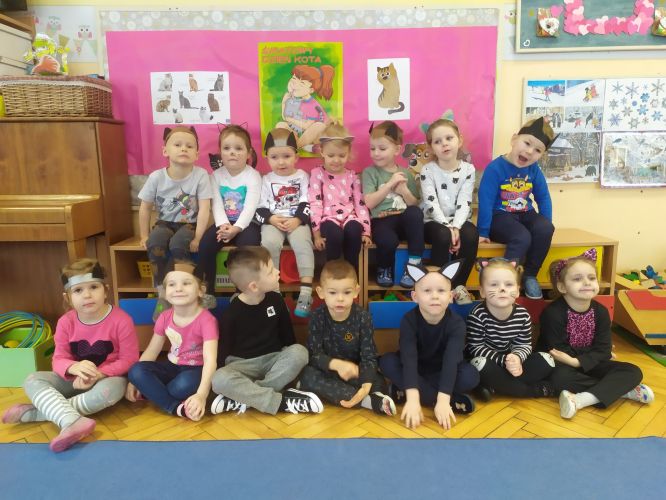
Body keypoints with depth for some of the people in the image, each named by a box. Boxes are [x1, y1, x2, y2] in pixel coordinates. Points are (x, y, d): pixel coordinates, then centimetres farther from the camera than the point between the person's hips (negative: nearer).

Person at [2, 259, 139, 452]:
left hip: (108, 377, -4)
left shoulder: (121, 320, -19)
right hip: (75, 379, 4)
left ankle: (35, 412, -26)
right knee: (32, 381, -18)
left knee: (110, 390, -39)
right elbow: (59, 360, -6)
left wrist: (99, 374, -29)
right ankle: (73, 422, -41)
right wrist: (74, 368, -31)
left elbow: (129, 360, -15)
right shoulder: (65, 322, -7)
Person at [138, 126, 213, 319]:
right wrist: (144, 236, 2)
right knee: (155, 244, -30)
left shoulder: (200, 175, -15)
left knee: (177, 244, -33)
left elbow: (204, 209, -16)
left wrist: (197, 238, -20)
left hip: (189, 224, -2)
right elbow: (145, 208, 1)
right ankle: (162, 295, -13)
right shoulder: (156, 177, -10)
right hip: (165, 223, 2)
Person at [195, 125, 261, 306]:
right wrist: (223, 225, -26)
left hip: (246, 223, -3)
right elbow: (217, 205, -6)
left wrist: (236, 228, -30)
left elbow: (250, 208, -16)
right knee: (206, 242, -23)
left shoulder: (253, 176, -6)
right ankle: (207, 292, -9)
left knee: (248, 243, -34)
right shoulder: (216, 176, 5)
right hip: (225, 223, 3)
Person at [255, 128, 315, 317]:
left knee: (303, 243, -30)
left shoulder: (302, 176, 8)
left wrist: (297, 220, -15)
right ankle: (272, 290, -19)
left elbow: (307, 204, 1)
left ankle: (306, 291, -28)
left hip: (297, 220, -1)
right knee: (269, 243, -29)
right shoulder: (266, 180, 11)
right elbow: (260, 208, 5)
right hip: (272, 221, 1)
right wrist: (271, 219, -14)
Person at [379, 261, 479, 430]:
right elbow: (408, 358, -35)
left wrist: (443, 400, -46)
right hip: (414, 369, 1)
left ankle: (402, 389, -25)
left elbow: (451, 360, -35)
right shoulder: (409, 320, -24)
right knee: (386, 362, -29)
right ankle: (454, 400, -27)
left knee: (471, 375, -29)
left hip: (442, 371, 0)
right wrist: (412, 398, -47)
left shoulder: (456, 323, -23)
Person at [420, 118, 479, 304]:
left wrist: (456, 227, -23)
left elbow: (464, 203, -9)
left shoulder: (468, 169, 0)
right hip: (433, 222, -2)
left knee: (471, 234, -29)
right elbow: (431, 204, -14)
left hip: (458, 221, 2)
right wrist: (447, 227, -24)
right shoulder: (427, 170, -6)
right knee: (443, 236, -34)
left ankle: (458, 284, -10)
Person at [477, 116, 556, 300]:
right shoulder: (495, 168, -16)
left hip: (525, 214, 6)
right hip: (500, 216, -6)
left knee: (545, 229, -24)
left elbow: (543, 197, 11)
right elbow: (485, 202, -16)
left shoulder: (534, 170, 2)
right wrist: (483, 233, -15)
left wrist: (546, 224, 6)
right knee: (522, 238, -32)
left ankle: (529, 275, -5)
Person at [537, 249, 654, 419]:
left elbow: (603, 350, -9)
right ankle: (621, 389, -22)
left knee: (633, 372, -12)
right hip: (562, 364, -5)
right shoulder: (552, 313, -21)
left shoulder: (601, 312, -4)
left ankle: (582, 399, -32)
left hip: (589, 363, 6)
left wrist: (577, 361, -26)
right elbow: (557, 351, -22)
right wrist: (596, 354, -17)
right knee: (560, 377, -39)